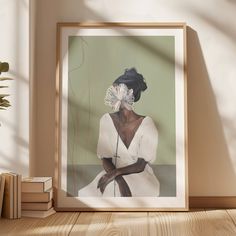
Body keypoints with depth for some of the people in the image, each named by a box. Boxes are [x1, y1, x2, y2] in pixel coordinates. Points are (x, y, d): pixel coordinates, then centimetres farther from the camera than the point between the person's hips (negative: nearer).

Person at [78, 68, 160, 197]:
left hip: (140, 176, -2)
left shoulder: (146, 124, -12)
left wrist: (115, 173, -25)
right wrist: (119, 180, -21)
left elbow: (141, 165, -11)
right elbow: (105, 158, -3)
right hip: (115, 176, 3)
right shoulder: (106, 120, -3)